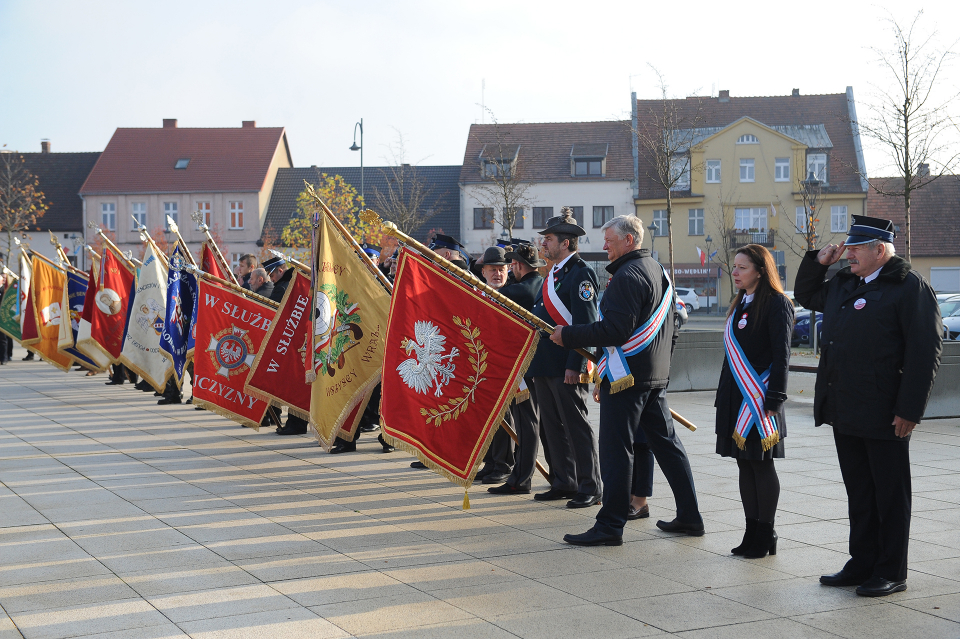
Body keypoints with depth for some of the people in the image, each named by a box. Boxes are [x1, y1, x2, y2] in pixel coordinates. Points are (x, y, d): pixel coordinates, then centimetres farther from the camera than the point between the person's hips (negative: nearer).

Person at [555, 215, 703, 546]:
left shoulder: (627, 276, -15)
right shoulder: (658, 270, 16)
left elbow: (615, 330, -23)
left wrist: (568, 335, -17)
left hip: (626, 376, -10)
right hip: (657, 375, 10)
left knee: (616, 450, -6)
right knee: (666, 443, 14)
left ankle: (610, 525, -3)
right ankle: (689, 516, 19)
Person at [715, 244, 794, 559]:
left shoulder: (776, 304, -9)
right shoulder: (740, 304, 16)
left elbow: (781, 356, -12)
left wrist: (773, 400, -17)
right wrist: (724, 397, 17)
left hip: (759, 399, -8)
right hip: (736, 397, 8)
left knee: (762, 464, -1)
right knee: (744, 465, 9)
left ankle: (766, 534, 8)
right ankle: (752, 533, 17)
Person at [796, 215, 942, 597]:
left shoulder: (909, 287, -10)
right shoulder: (843, 283, 12)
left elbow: (926, 351, -14)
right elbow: (806, 296, 31)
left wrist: (909, 410, -18)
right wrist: (817, 262, 12)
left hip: (884, 416, -7)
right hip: (845, 410, 7)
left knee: (890, 495, 4)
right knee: (858, 492, 15)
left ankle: (891, 573, 14)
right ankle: (862, 564, 26)